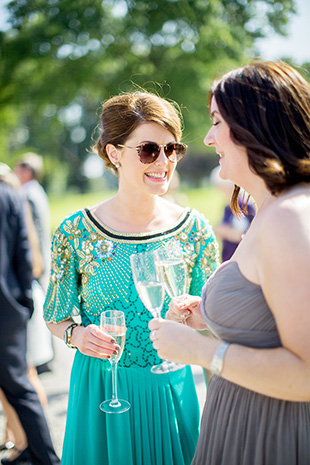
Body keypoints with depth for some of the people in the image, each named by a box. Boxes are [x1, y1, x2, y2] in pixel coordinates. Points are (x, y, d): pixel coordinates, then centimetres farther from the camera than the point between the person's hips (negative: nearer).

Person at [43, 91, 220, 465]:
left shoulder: (195, 231, -7)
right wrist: (77, 334, -19)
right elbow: (56, 318, 1)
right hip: (101, 390, -1)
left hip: (172, 390, 2)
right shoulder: (74, 233, -11)